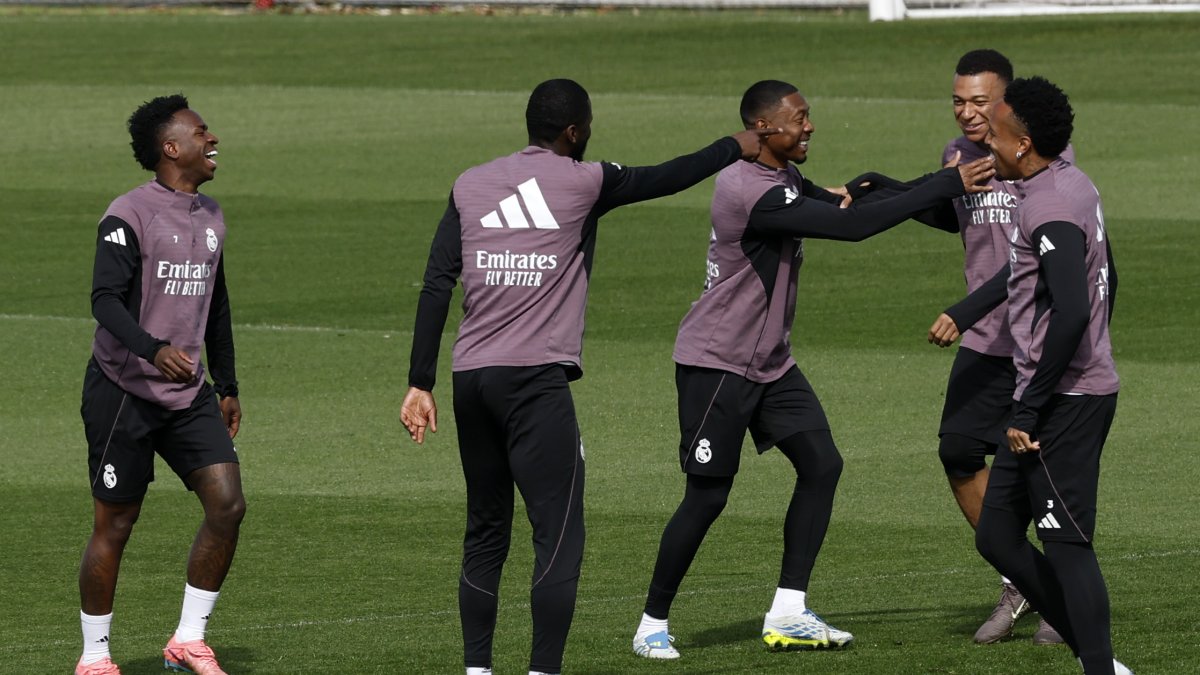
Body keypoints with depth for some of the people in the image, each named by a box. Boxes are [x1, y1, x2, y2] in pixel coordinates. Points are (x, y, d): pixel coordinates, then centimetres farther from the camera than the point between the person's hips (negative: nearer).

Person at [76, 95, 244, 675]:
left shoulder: (210, 217, 12)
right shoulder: (129, 215, -12)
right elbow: (106, 300, -21)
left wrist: (227, 384, 22)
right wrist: (155, 350, -36)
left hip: (189, 395, 7)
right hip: (124, 391, -7)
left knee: (228, 504, -7)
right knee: (115, 524, 0)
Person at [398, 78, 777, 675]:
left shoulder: (470, 185, 12)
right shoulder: (584, 182, 1)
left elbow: (436, 285, 6)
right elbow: (666, 178, 12)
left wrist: (420, 383, 7)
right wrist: (736, 148, 30)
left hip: (471, 379, 5)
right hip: (536, 379, -5)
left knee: (485, 534, 15)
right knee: (558, 536, -4)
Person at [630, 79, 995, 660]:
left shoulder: (783, 181, 8)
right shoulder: (751, 193, -26)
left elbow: (841, 208, 11)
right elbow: (852, 226, -30)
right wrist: (947, 186, -28)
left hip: (769, 363, 10)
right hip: (716, 364, -10)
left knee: (821, 464, 0)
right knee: (707, 496, -5)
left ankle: (788, 613, 3)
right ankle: (652, 625, 9)